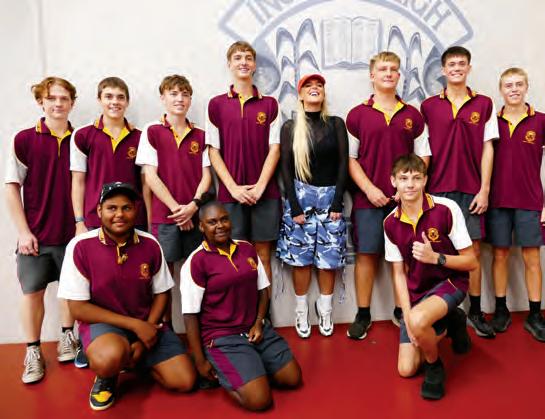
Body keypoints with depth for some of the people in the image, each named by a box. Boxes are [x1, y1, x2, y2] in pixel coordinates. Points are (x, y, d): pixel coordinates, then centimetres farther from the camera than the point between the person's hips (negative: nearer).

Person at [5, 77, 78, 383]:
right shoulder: (24, 140, -3)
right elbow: (12, 188, -2)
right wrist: (23, 230, -7)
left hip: (72, 232, 2)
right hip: (35, 234, -1)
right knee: (33, 291, 6)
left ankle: (67, 338, 30)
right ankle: (33, 353, 18)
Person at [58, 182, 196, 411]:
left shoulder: (150, 244, -4)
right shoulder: (80, 246, -14)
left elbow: (161, 293, 5)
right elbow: (78, 308, -13)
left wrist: (145, 334, -10)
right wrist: (134, 325, -18)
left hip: (146, 324, 4)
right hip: (102, 323, -3)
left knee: (184, 381, -9)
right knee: (109, 357, -39)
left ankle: (134, 358, 18)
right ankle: (107, 376, 0)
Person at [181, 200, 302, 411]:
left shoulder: (247, 249, 5)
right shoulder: (197, 261, -14)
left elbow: (262, 289, 14)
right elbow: (190, 315, -12)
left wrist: (259, 323, -2)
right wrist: (200, 361, -11)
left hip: (255, 330, 6)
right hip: (222, 337, -6)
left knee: (293, 378, 4)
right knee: (259, 399, -17)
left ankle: (251, 366, 21)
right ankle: (221, 374, 9)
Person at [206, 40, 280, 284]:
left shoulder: (269, 104, 8)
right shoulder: (216, 104, 6)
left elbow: (274, 149, 2)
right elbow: (213, 151, 2)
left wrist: (260, 186, -9)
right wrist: (234, 188, -8)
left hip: (265, 193, 1)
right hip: (230, 193, 0)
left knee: (263, 256, 6)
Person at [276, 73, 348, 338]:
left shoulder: (336, 124, 5)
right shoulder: (290, 127, 3)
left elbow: (343, 164, 1)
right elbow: (286, 168, -1)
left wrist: (337, 202, -6)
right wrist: (294, 206, -8)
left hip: (329, 196, 1)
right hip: (300, 196, -1)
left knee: (329, 258, 4)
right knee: (300, 258, 3)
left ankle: (325, 310, 19)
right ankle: (301, 311, 17)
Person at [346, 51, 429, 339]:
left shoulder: (412, 115, 9)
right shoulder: (357, 115, 3)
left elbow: (422, 157, 10)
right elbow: (350, 158, 0)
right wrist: (369, 189, -10)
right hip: (368, 197, -1)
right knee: (366, 254, 2)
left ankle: (401, 311, 21)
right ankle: (363, 315, 13)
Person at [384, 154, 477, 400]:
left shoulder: (446, 209, -18)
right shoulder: (391, 223, -5)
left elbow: (471, 262, -12)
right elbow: (399, 274, -1)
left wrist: (435, 257, -28)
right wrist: (406, 316, -11)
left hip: (450, 282, -4)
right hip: (416, 292, 5)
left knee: (419, 320, -37)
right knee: (406, 369, 0)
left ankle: (434, 366, -2)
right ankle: (448, 323, 24)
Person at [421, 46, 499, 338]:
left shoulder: (484, 104, 6)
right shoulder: (428, 106, 5)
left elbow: (487, 148, 3)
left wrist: (484, 190, -3)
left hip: (471, 190, 0)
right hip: (438, 188, 0)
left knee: (473, 249, 4)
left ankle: (475, 312, 16)